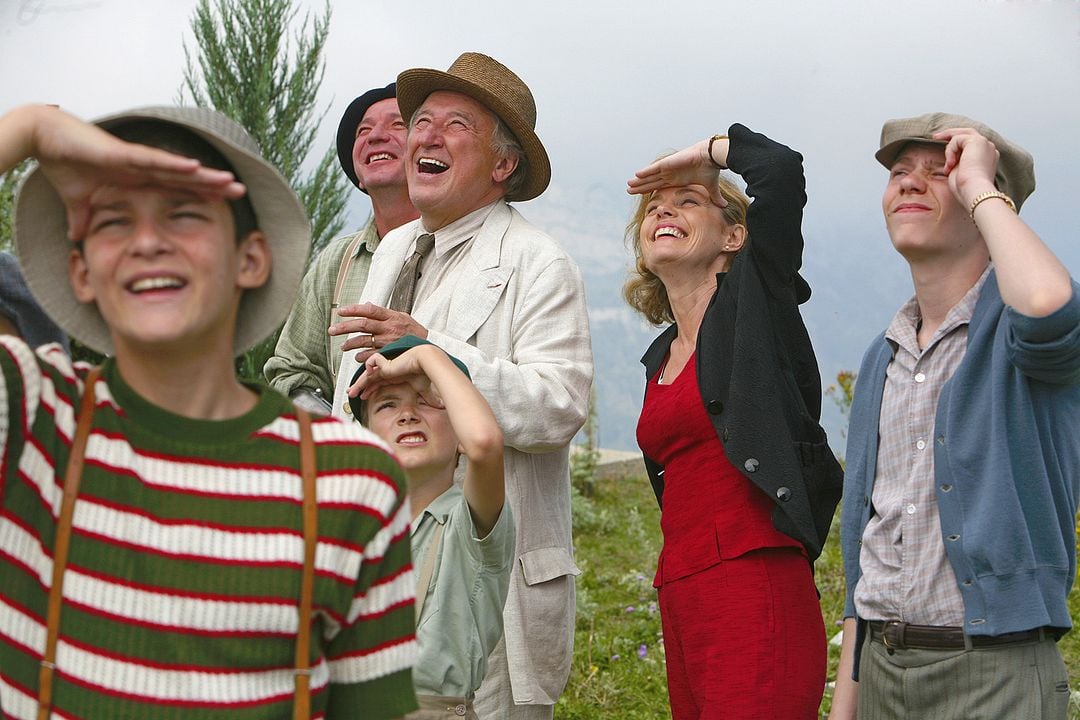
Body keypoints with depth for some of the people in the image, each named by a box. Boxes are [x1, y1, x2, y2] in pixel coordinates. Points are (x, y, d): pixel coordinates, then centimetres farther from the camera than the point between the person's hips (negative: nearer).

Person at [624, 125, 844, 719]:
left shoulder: (754, 301, 0)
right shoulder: (661, 356, 20)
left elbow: (780, 168, -13)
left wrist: (706, 152, 5)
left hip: (758, 588, -8)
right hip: (680, 597, 8)